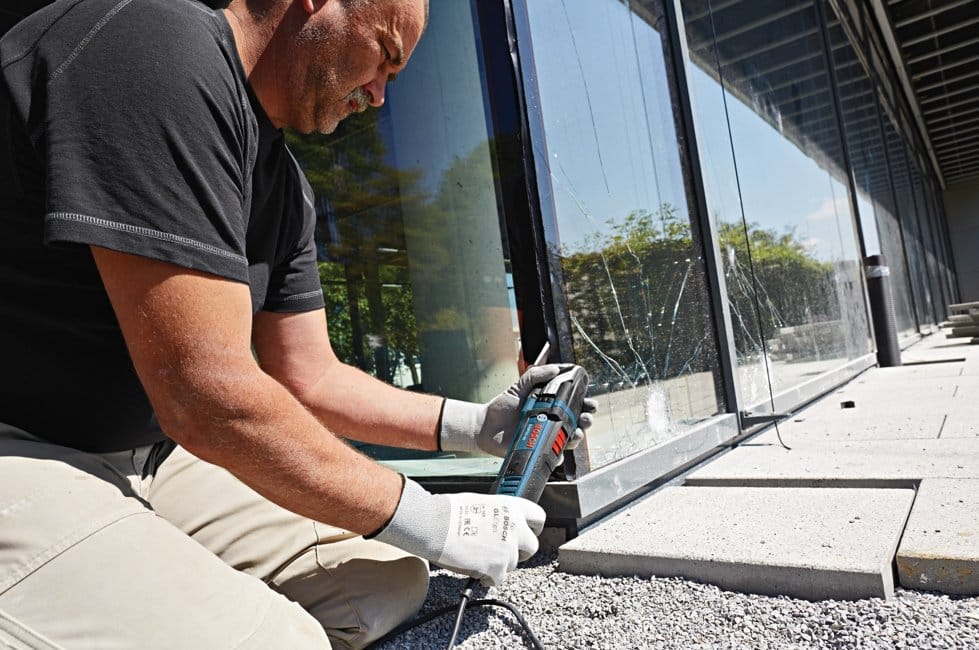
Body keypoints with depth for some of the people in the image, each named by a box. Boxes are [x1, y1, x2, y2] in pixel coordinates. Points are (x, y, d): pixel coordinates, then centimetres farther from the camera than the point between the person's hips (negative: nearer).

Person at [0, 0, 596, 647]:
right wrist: (435, 521, -16)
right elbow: (209, 398, -27)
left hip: (141, 460, 9)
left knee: (388, 578, 1)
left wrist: (479, 425, 3)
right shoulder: (161, 53, -21)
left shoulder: (283, 183, 7)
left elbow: (311, 378, 11)